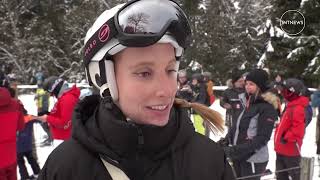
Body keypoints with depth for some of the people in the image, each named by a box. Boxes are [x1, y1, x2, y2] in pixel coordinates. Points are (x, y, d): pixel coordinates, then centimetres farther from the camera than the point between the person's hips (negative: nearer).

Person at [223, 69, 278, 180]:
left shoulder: (267, 107, -15)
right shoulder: (248, 102, 9)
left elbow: (263, 137, -21)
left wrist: (239, 149, -26)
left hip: (254, 159, -8)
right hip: (239, 157, 8)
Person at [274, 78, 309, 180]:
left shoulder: (297, 109, -21)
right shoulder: (290, 106, 12)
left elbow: (298, 129, -28)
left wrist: (286, 138, -21)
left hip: (290, 151, -10)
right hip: (282, 149, 10)